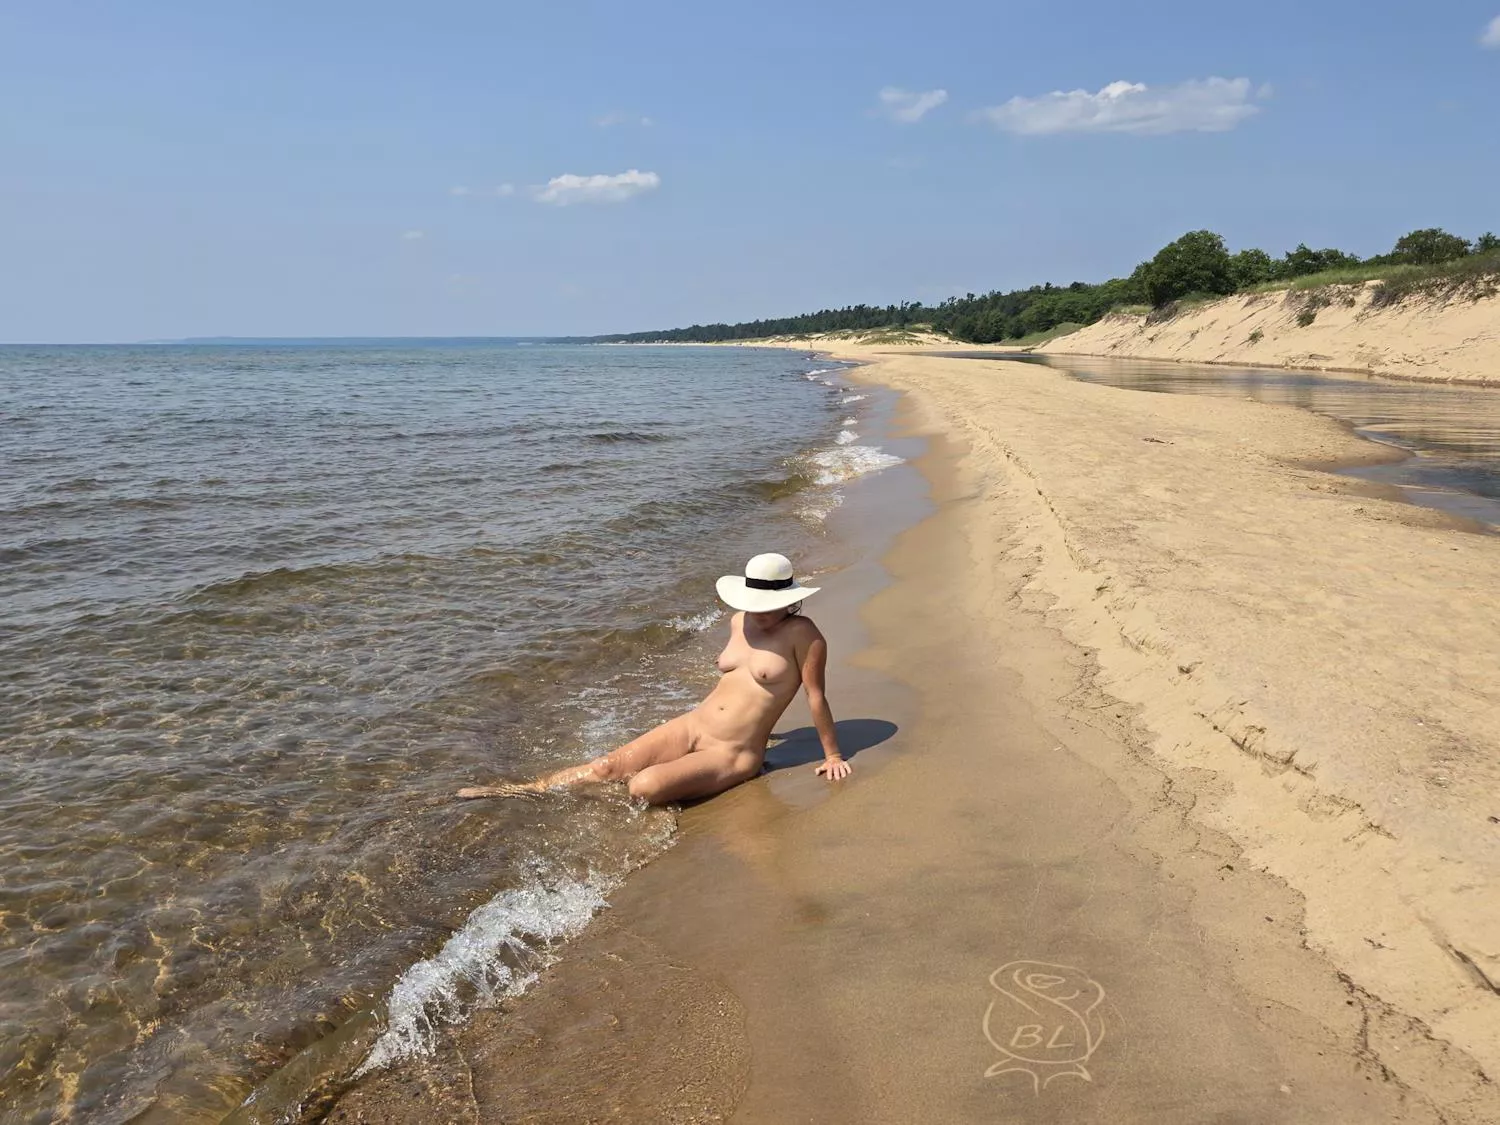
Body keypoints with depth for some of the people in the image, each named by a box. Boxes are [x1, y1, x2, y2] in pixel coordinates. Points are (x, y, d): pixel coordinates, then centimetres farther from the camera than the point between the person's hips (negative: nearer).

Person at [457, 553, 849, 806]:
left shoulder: (802, 633, -13)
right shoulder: (739, 621, 8)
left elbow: (816, 696, -9)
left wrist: (832, 755, -3)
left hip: (733, 756, -6)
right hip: (690, 726, 7)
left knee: (645, 787, -28)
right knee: (606, 767, -7)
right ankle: (523, 790, 2)